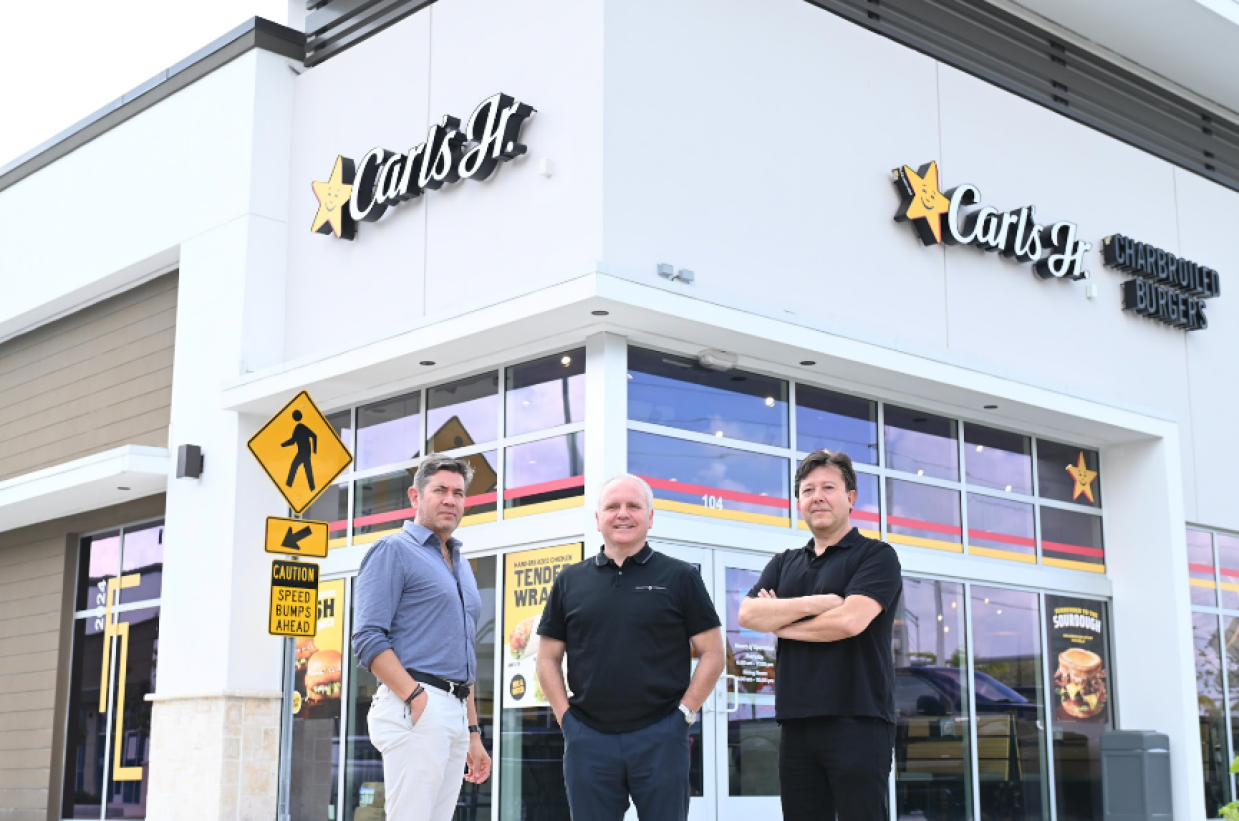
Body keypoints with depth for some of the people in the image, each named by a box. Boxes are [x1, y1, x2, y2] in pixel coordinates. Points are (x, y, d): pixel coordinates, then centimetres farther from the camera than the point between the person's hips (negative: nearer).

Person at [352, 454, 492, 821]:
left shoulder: (462, 567, 23)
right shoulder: (394, 550, 0)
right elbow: (368, 639, -11)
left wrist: (473, 732, 20)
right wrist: (416, 698, -20)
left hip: (456, 713, 8)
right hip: (415, 710, -8)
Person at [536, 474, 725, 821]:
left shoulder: (680, 577, 4)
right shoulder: (570, 581, 10)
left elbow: (712, 653, 3)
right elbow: (548, 658, 13)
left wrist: (684, 713, -4)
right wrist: (565, 716, 3)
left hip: (659, 737, -2)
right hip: (587, 738, 2)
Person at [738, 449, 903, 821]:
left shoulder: (876, 555, 0)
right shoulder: (784, 564, 18)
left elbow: (849, 620, -16)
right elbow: (748, 614, 1)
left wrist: (779, 622, -1)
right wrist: (815, 603, -10)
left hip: (857, 720, -5)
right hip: (797, 724, 6)